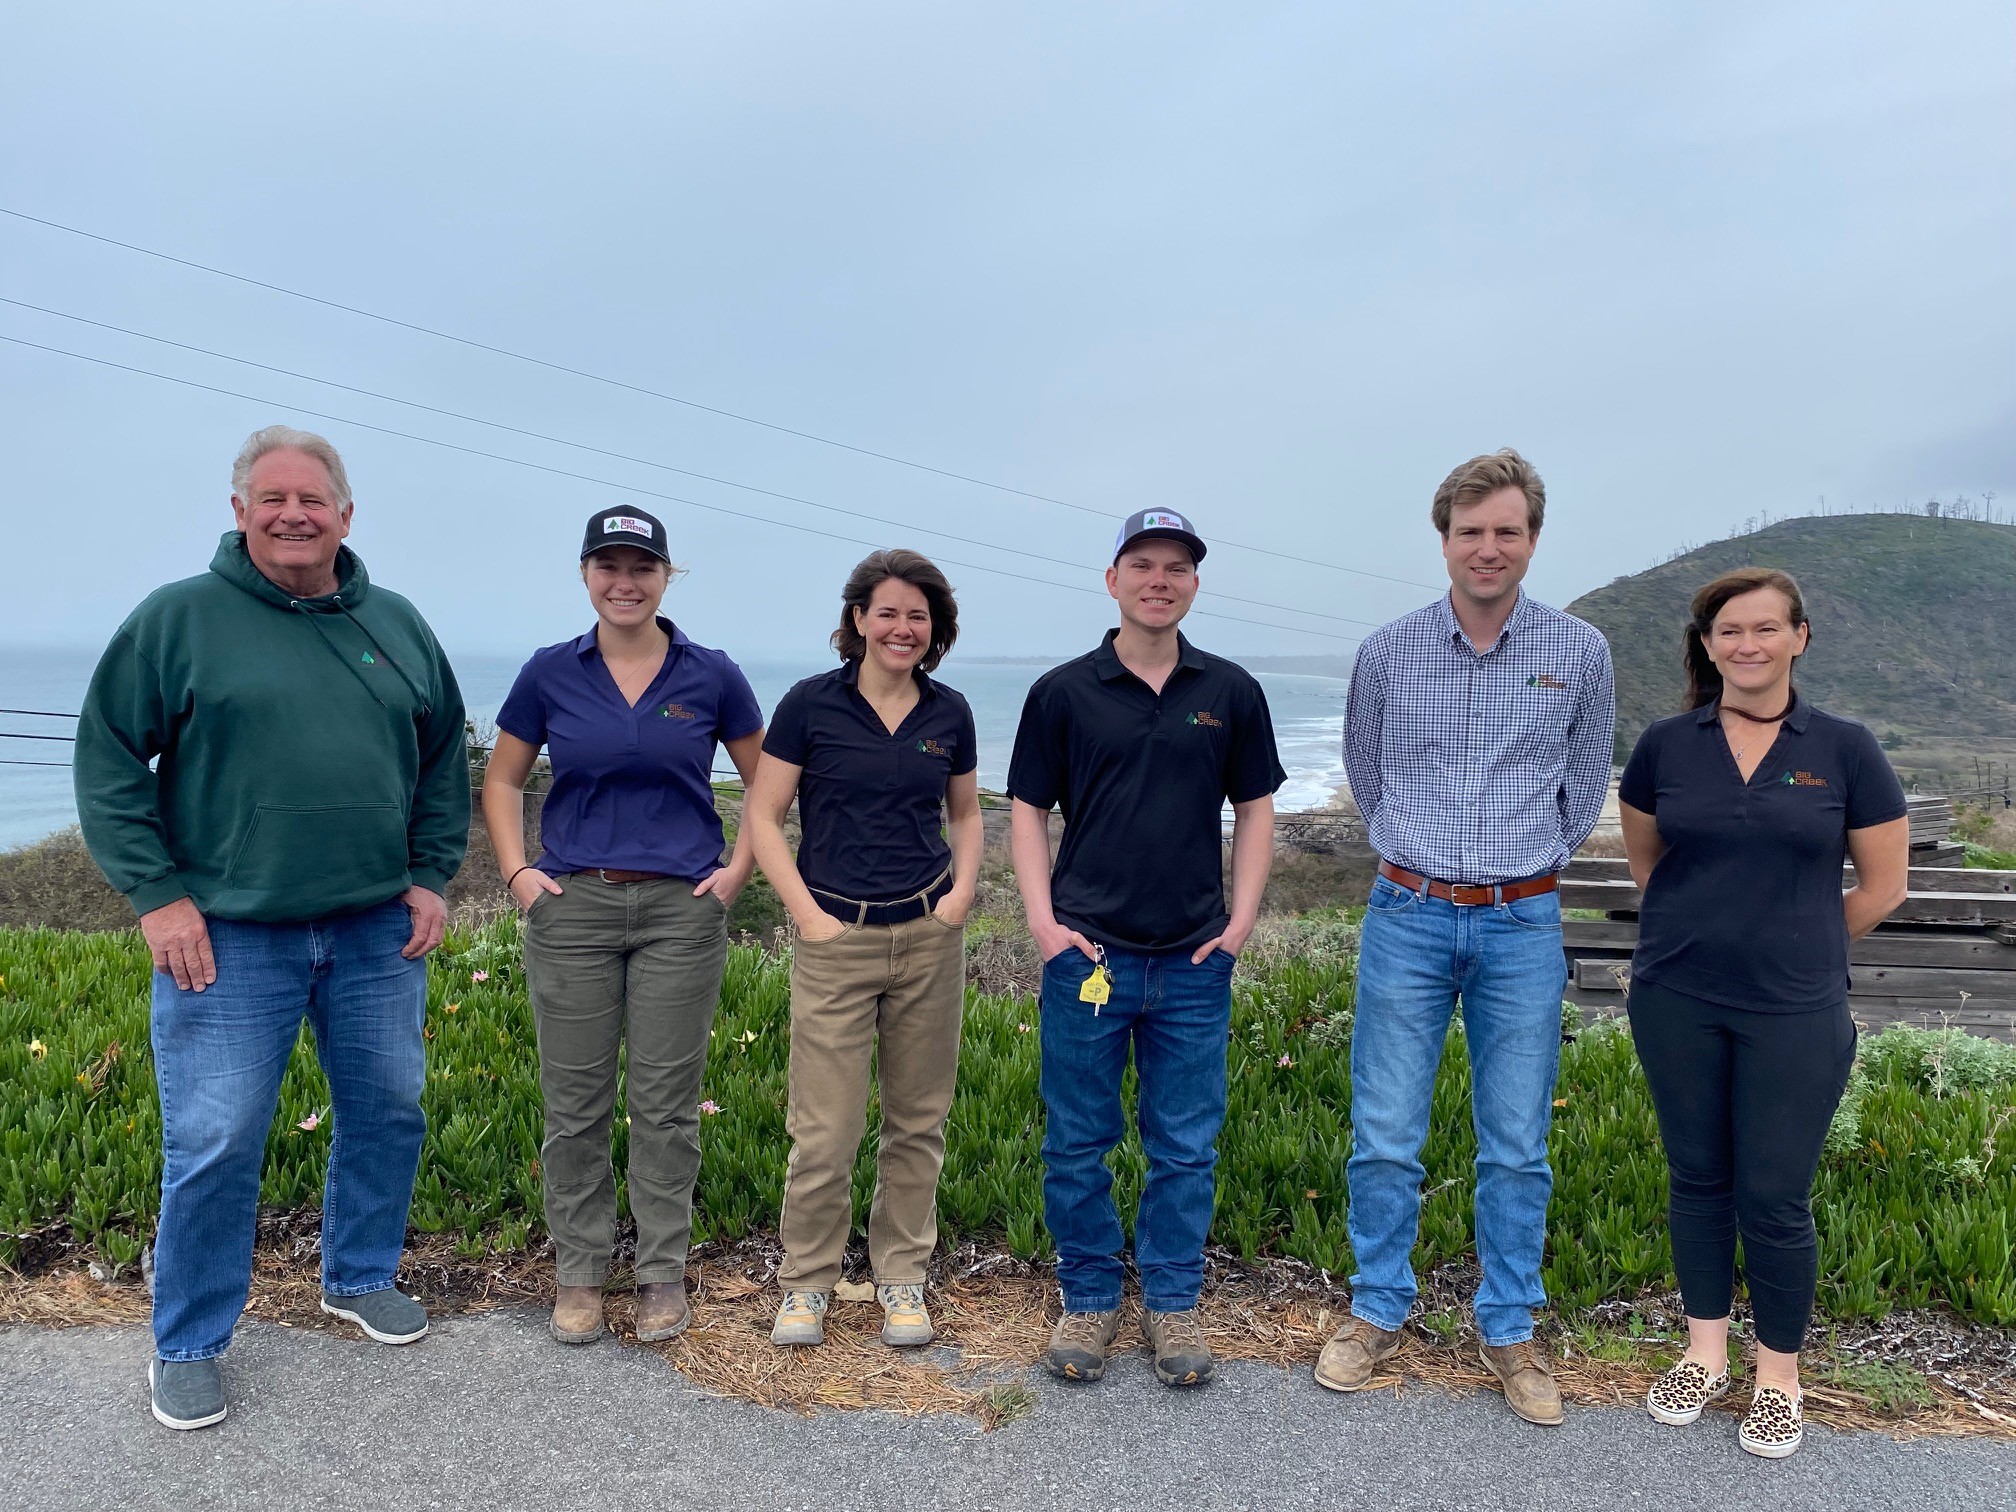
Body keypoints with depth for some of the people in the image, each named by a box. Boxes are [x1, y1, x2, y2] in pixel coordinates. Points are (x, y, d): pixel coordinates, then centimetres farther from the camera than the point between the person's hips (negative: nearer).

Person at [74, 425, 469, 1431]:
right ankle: (188, 1346, 22)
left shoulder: (397, 625, 8)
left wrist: (430, 876, 8)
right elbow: (108, 762, -3)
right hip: (228, 937, -4)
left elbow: (443, 761, 16)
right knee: (212, 1145, 2)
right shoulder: (179, 619, -3)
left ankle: (361, 1278, 37)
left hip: (378, 931, 4)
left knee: (388, 1111, 14)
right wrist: (157, 896, -10)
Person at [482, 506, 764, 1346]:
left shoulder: (711, 676, 0)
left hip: (682, 909, -1)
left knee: (667, 1101, 6)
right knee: (574, 1102, 7)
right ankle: (578, 1275, 23)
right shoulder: (550, 673, 2)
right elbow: (502, 781, 12)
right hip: (572, 906, 1)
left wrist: (738, 868, 0)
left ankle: (663, 1273, 21)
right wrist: (516, 872, 1)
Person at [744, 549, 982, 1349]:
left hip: (928, 935, 3)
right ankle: (807, 1281, 20)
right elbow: (763, 815, -1)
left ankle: (902, 1277, 28)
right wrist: (807, 913, -8)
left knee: (918, 1120, 11)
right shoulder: (811, 704, -4)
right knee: (824, 1127, -1)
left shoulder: (949, 713, 6)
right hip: (837, 938, -3)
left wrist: (963, 890, 2)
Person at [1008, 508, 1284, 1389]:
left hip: (1194, 960, 1)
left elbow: (1255, 809, 10)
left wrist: (1242, 918, 0)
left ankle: (1172, 1304, 26)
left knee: (1186, 1147, 9)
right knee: (1077, 1143, 8)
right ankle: (1089, 1299, 25)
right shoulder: (1063, 692, 1)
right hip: (1087, 952, -1)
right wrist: (1042, 919, -6)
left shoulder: (1231, 692, 5)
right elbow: (1028, 811, 4)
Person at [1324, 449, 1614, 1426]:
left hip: (1523, 924, 0)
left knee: (1517, 1147, 9)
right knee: (1385, 1137, 4)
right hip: (1408, 916, 0)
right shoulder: (1388, 651, 0)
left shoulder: (1580, 652, 0)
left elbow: (1585, 781, 15)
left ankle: (1509, 1332, 25)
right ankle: (1377, 1313, 23)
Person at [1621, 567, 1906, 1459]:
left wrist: (1793, 946, 8)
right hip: (1675, 1002, 2)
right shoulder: (1666, 745, -1)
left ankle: (1778, 1377, 26)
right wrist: (1708, 931, 11)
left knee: (1775, 1198, 5)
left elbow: (1883, 887, 3)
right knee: (1697, 1178, 13)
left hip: (1793, 1014, -2)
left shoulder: (1843, 749, -5)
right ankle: (1706, 1352, 31)